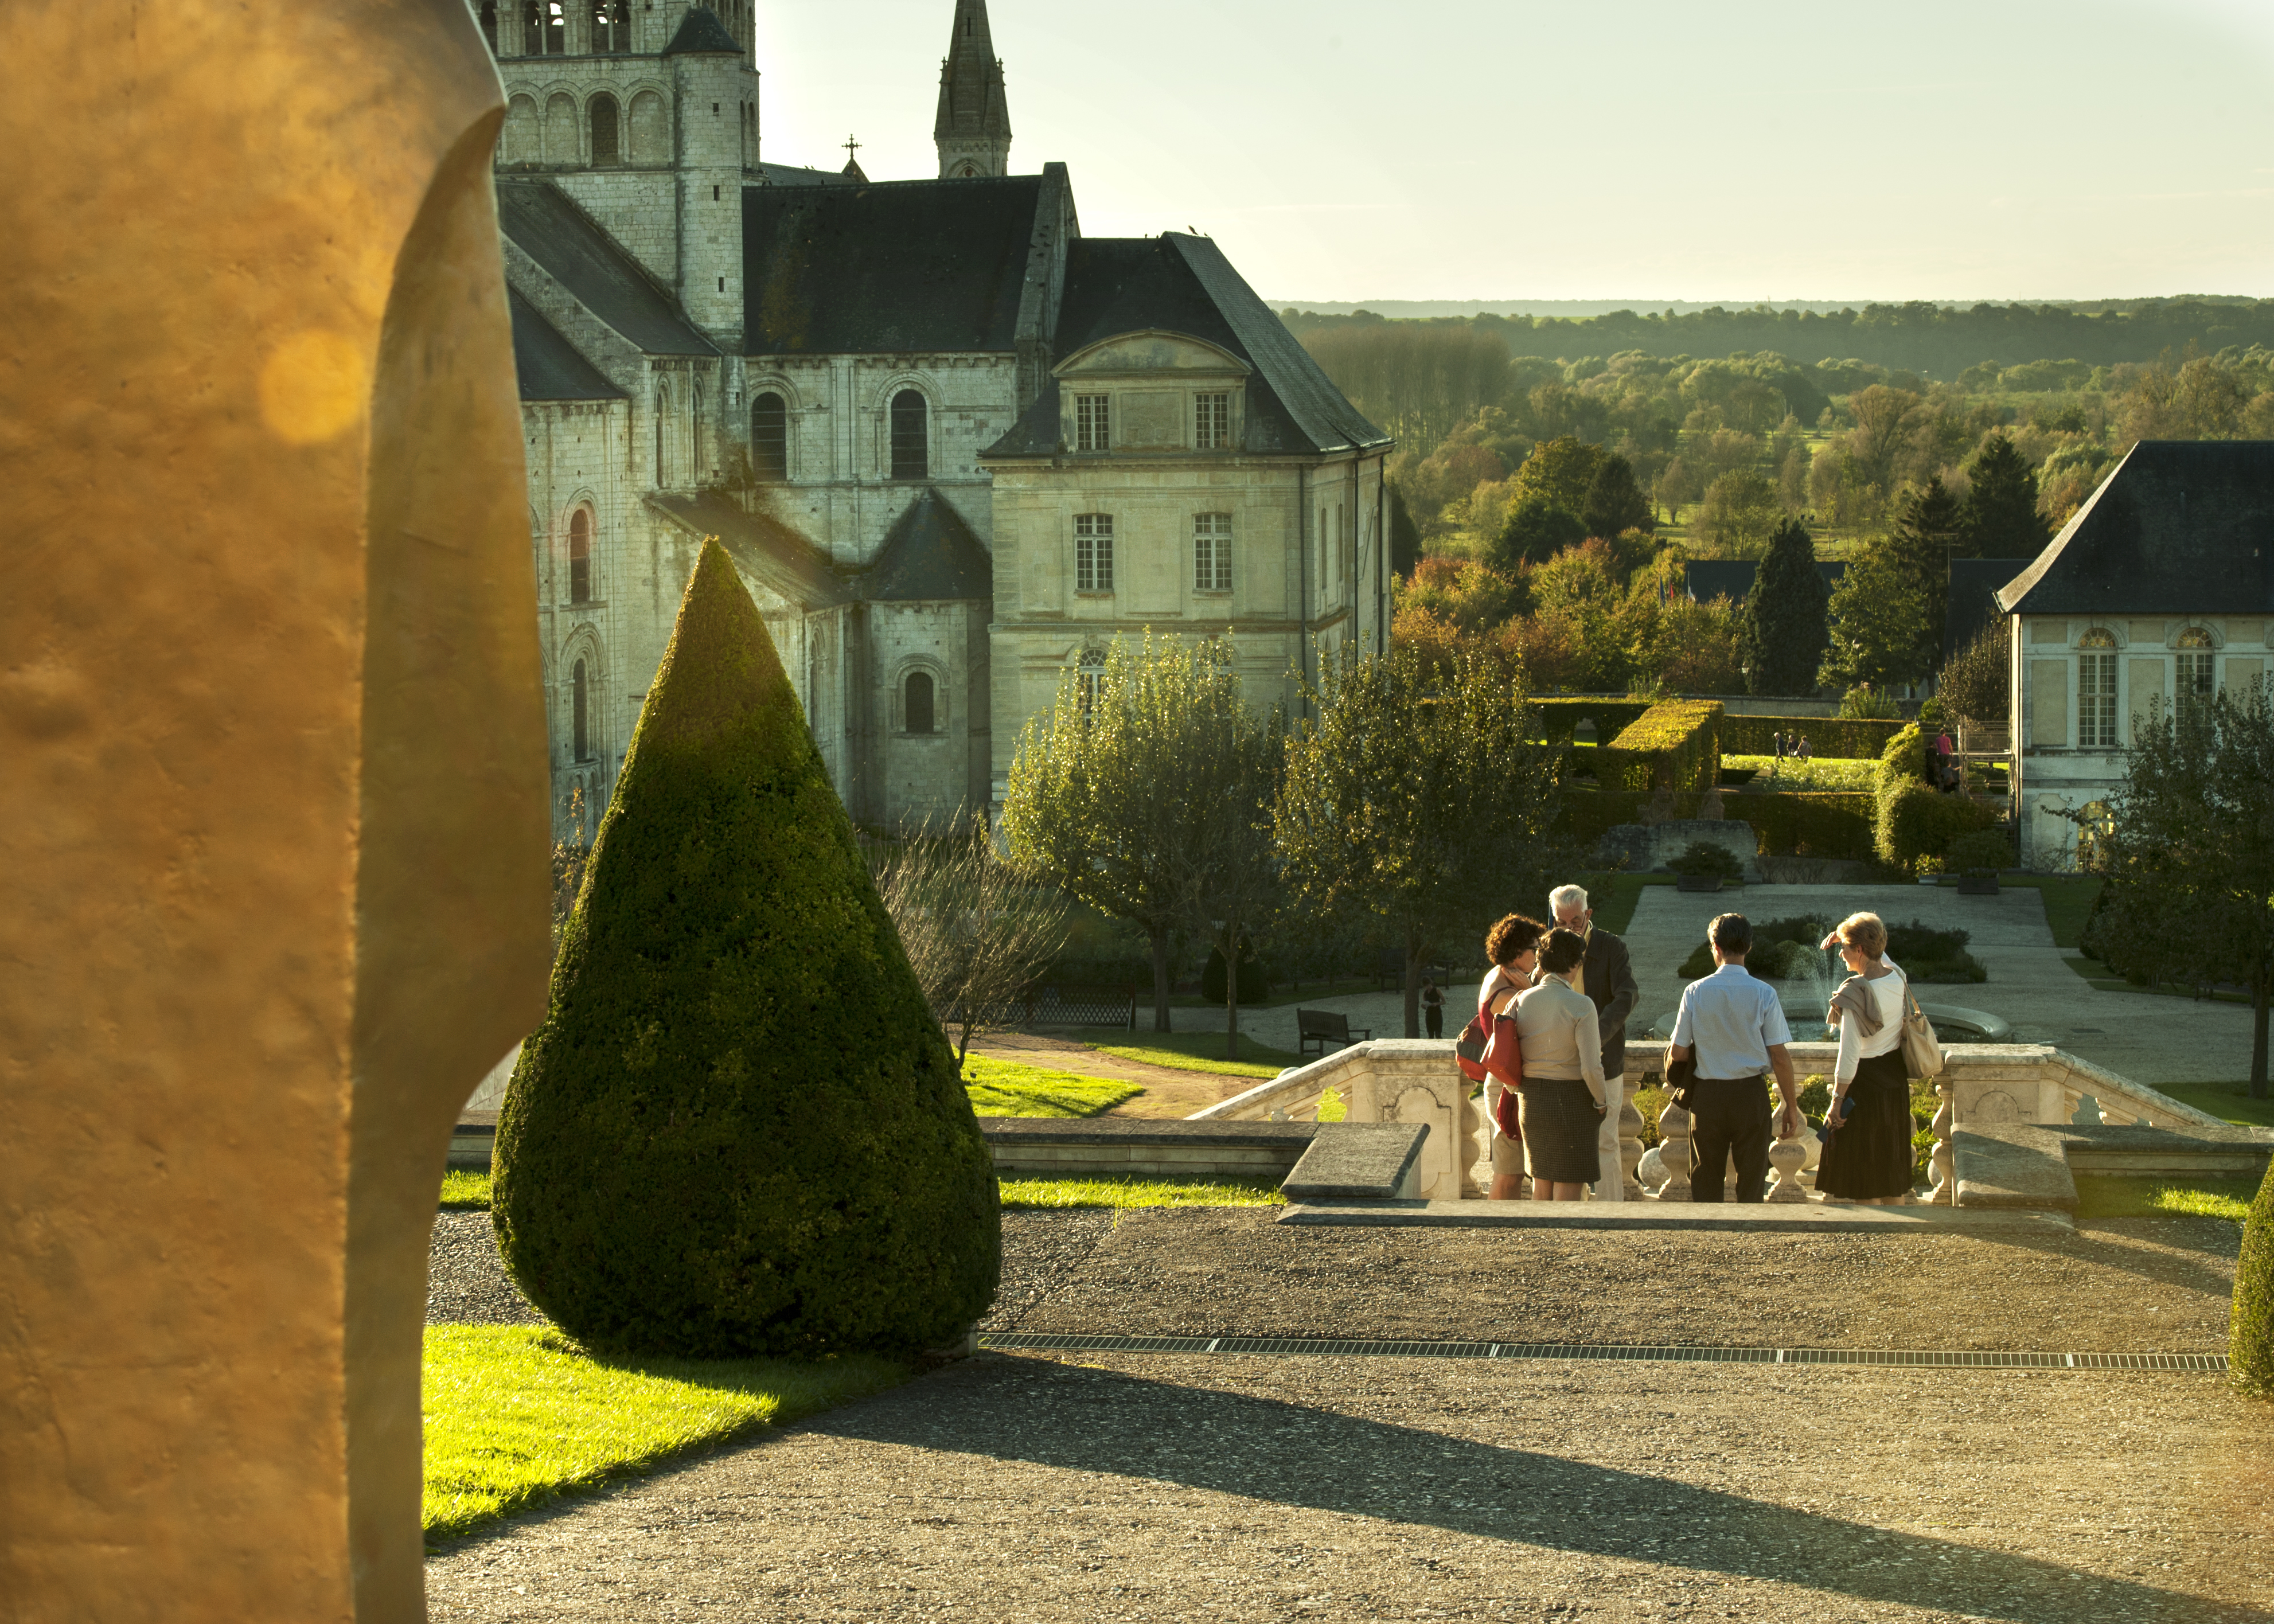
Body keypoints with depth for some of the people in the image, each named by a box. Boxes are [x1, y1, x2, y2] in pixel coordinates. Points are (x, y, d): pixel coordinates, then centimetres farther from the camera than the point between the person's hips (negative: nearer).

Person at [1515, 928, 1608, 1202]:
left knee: (1541, 1185, 18)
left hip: (1532, 1097, 6)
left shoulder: (1523, 1000, -1)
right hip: (1572, 1101, -6)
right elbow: (1591, 1068, -19)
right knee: (1569, 1189, 1)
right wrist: (1601, 1102, -2)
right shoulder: (1581, 1005, -17)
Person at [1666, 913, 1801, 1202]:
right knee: (1751, 1184, 6)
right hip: (1751, 1093, -1)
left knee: (1705, 1187, 9)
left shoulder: (1695, 992, -5)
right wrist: (1791, 1105, 3)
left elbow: (1678, 1054, -1)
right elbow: (1780, 1057, -7)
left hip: (1707, 1094, 1)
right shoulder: (1764, 994, -7)